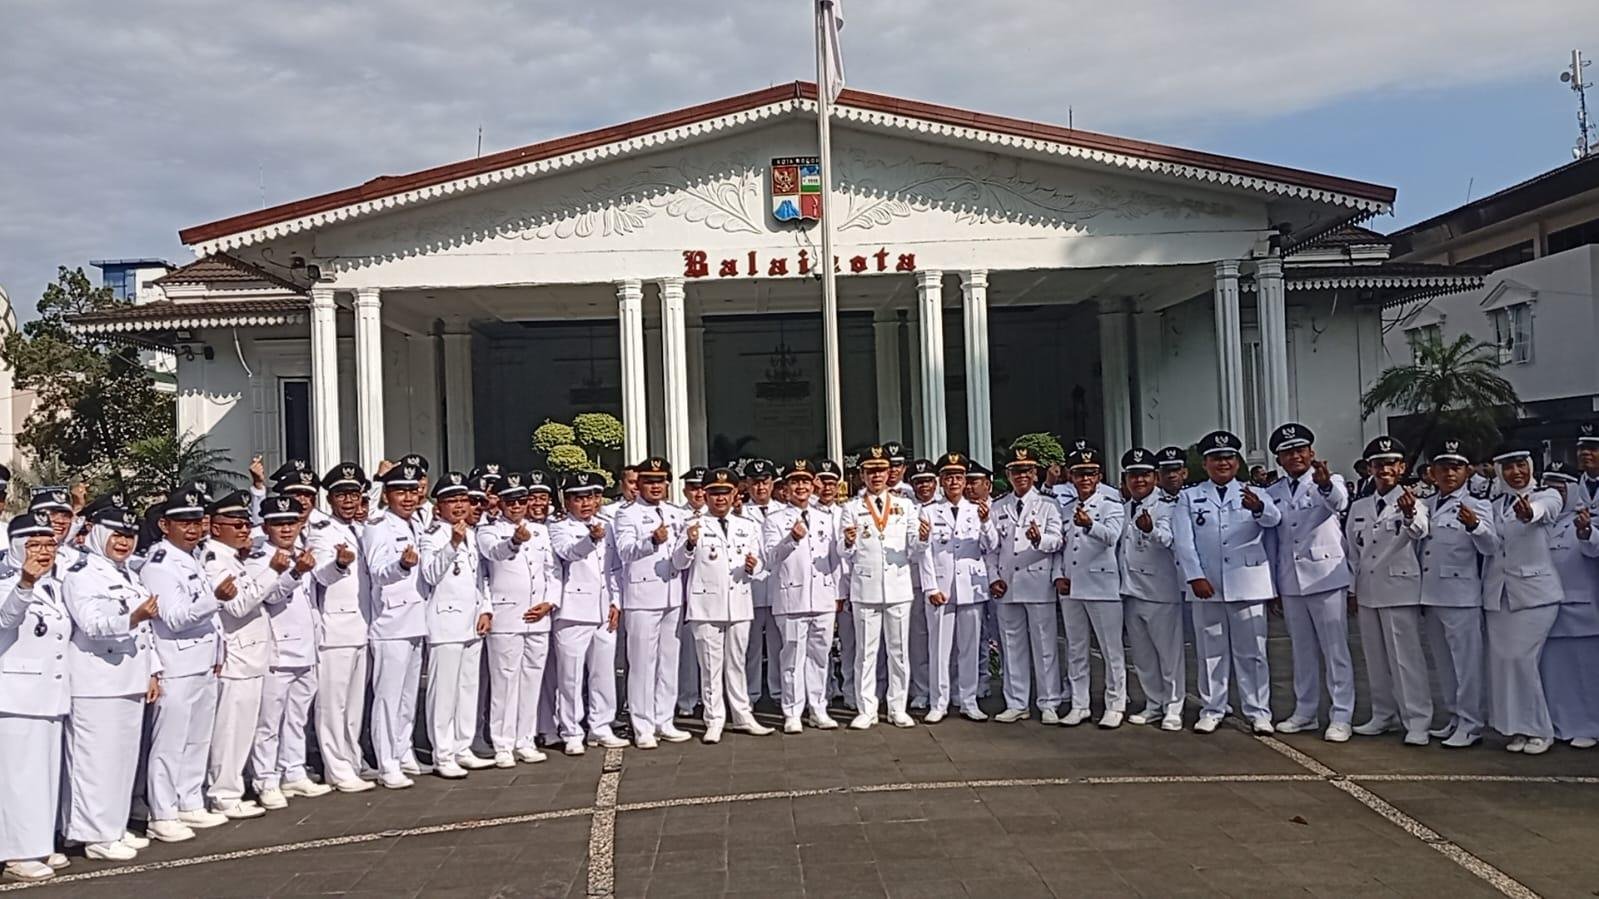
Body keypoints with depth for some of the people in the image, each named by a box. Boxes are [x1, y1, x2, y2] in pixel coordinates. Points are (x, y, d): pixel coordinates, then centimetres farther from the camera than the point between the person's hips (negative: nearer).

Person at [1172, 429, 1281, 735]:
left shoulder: (1253, 494, 7)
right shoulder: (1189, 498, 8)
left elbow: (1273, 518, -14)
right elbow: (1182, 540, -1)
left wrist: (1258, 508, -37)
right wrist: (1195, 577, -12)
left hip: (1247, 583, 0)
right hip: (1206, 585, 1)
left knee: (1251, 650, 4)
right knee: (1211, 651, 7)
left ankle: (1258, 711, 12)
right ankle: (1211, 710, 16)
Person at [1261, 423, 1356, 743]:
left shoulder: (1331, 483, -3)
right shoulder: (1273, 494, 9)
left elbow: (1338, 503, -27)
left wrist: (1324, 485, -50)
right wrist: (1271, 584, 12)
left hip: (1326, 577, -4)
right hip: (1290, 582, 5)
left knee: (1336, 650, 0)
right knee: (1303, 651, 13)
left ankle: (1341, 717, 6)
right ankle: (1306, 711, 23)